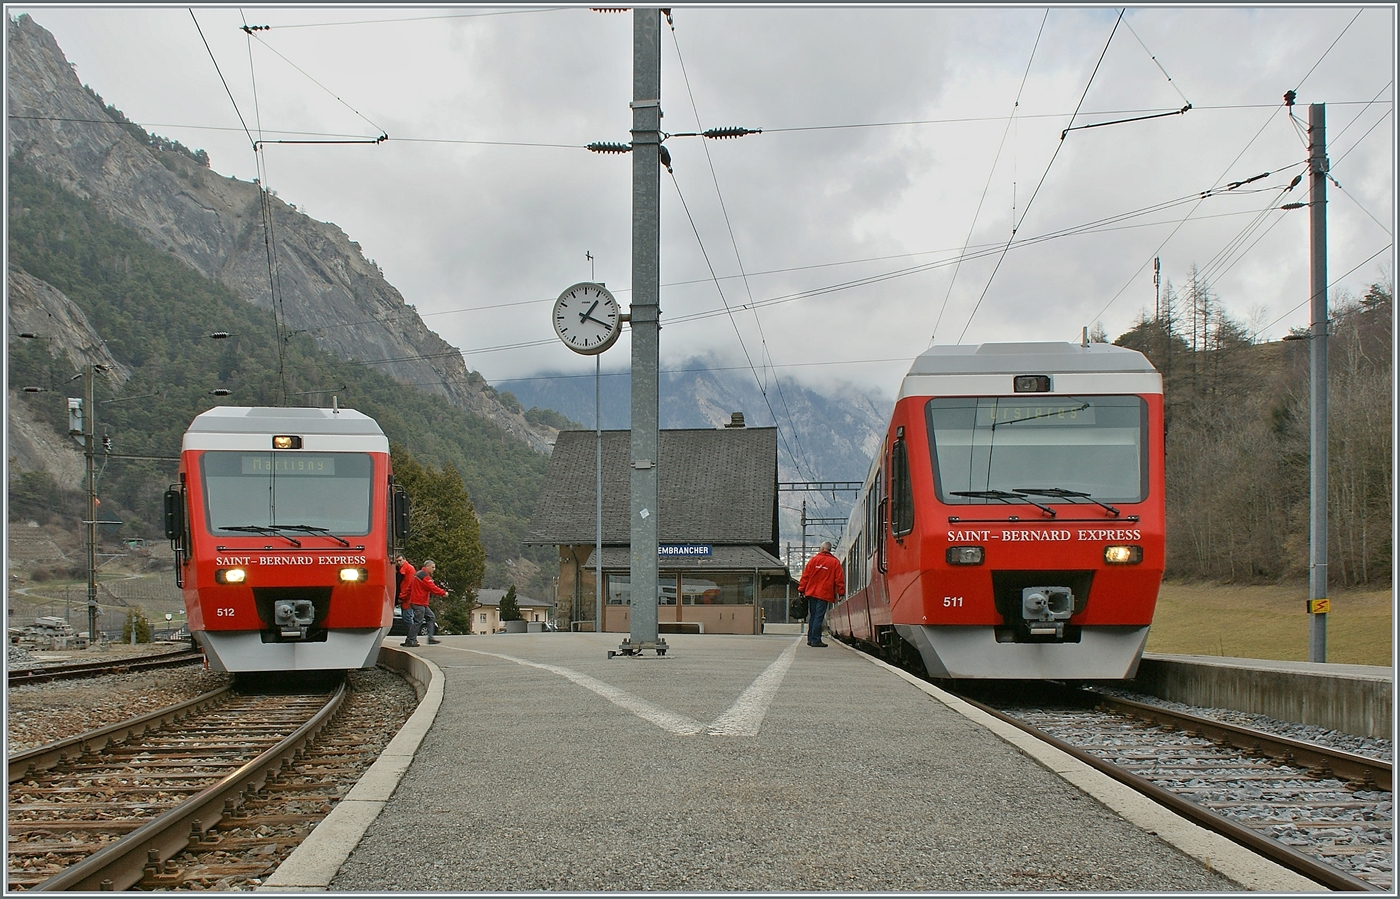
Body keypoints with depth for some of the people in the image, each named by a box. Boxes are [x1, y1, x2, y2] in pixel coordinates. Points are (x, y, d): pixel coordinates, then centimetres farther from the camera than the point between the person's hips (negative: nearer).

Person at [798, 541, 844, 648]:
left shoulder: (814, 559, 5)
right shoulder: (835, 562, 1)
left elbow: (805, 575, 5)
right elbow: (839, 579, 0)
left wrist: (801, 589, 10)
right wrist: (841, 593, 5)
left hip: (811, 592, 3)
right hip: (824, 594, -3)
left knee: (812, 616, 12)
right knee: (819, 617, -5)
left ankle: (811, 639, 15)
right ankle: (815, 640, -8)